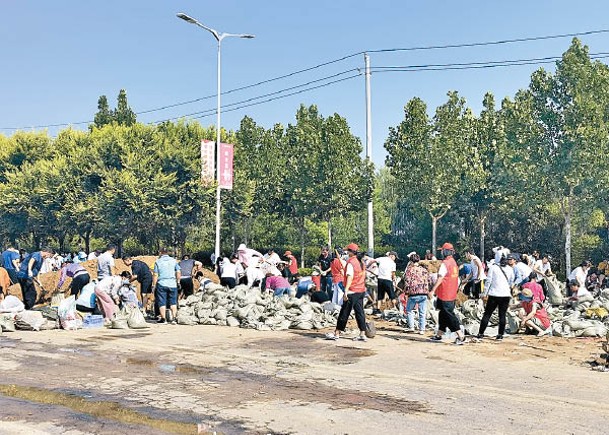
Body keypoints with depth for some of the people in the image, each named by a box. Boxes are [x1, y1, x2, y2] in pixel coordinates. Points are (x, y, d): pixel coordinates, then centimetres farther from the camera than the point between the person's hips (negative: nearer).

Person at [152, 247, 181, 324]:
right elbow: (178, 273, 6)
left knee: (162, 302, 5)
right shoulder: (174, 261, 7)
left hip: (161, 284, -2)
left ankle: (163, 319, 7)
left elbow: (155, 275, -2)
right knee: (173, 302, 8)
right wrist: (178, 281, 17)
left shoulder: (158, 262, 0)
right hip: (172, 284, 2)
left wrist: (154, 285, 4)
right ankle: (174, 318, 1)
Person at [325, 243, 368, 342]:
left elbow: (350, 277, -23)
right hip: (361, 291, 8)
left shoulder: (351, 262, -15)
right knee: (360, 312, 10)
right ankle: (362, 334, 9)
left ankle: (337, 333, 8)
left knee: (344, 313, 0)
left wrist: (346, 291, -27)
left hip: (352, 292, -8)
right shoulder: (361, 262, 10)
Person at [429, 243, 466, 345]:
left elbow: (440, 278, -20)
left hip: (445, 294, -9)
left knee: (449, 315, -6)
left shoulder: (445, 263, -16)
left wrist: (433, 290, -18)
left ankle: (461, 336, -7)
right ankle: (439, 335, 25)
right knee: (443, 314, 17)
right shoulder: (454, 263, 11)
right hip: (452, 294, 9)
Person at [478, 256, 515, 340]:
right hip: (506, 295, 2)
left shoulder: (493, 267, -2)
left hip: (494, 295, -2)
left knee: (487, 314, 3)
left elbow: (488, 281, -3)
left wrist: (485, 294, 1)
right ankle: (500, 334, 4)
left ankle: (481, 333, 3)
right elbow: (511, 283, 17)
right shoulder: (510, 269, 8)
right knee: (502, 315, 6)